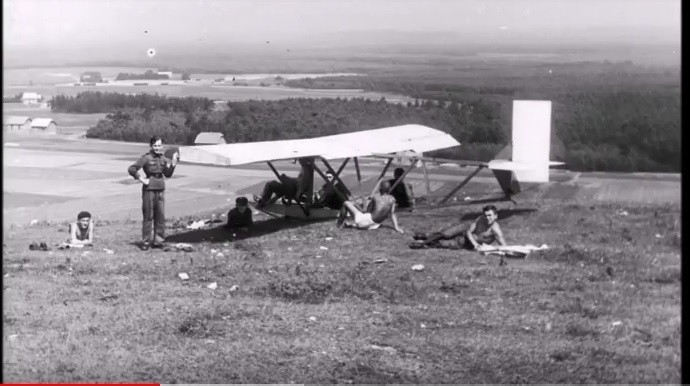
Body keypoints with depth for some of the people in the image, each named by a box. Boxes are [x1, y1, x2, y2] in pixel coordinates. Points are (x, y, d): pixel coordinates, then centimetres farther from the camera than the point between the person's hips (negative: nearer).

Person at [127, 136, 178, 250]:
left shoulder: (163, 158, 8)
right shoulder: (146, 158, -9)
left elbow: (168, 174, 6)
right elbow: (131, 169, -11)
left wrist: (173, 163, -5)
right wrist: (141, 179, -14)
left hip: (160, 189, 6)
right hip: (149, 190, -6)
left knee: (160, 216, 8)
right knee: (148, 216, 0)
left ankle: (158, 240, 18)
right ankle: (146, 242, 7)